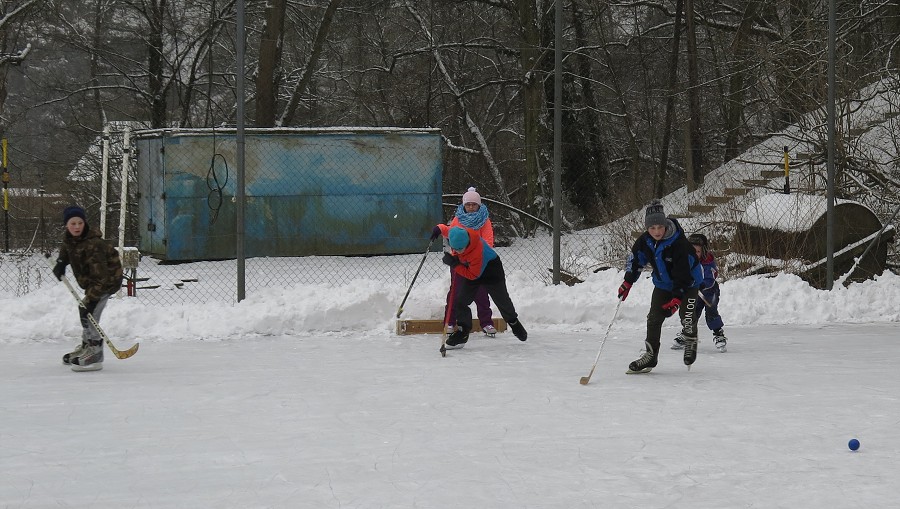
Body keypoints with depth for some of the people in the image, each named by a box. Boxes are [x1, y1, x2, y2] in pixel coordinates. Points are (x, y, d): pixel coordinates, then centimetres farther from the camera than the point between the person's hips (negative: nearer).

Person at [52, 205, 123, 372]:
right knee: (85, 310, 20)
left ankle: (95, 356, -20)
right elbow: (66, 249, 21)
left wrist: (91, 299, -39)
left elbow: (101, 276, -36)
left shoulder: (92, 245, -33)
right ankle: (87, 347, 41)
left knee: (88, 311, -21)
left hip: (108, 278, -10)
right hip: (91, 278, 10)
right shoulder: (68, 238, -7)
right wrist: (61, 262, 2)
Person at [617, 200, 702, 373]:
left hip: (687, 282, -5)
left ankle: (691, 343, 12)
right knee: (654, 318, -2)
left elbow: (683, 273, -29)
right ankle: (650, 354, 6)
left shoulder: (679, 243, -31)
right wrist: (628, 282, -3)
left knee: (687, 316, -18)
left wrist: (677, 298, -32)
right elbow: (635, 259, 4)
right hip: (663, 284, 5)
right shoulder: (645, 241, -15)